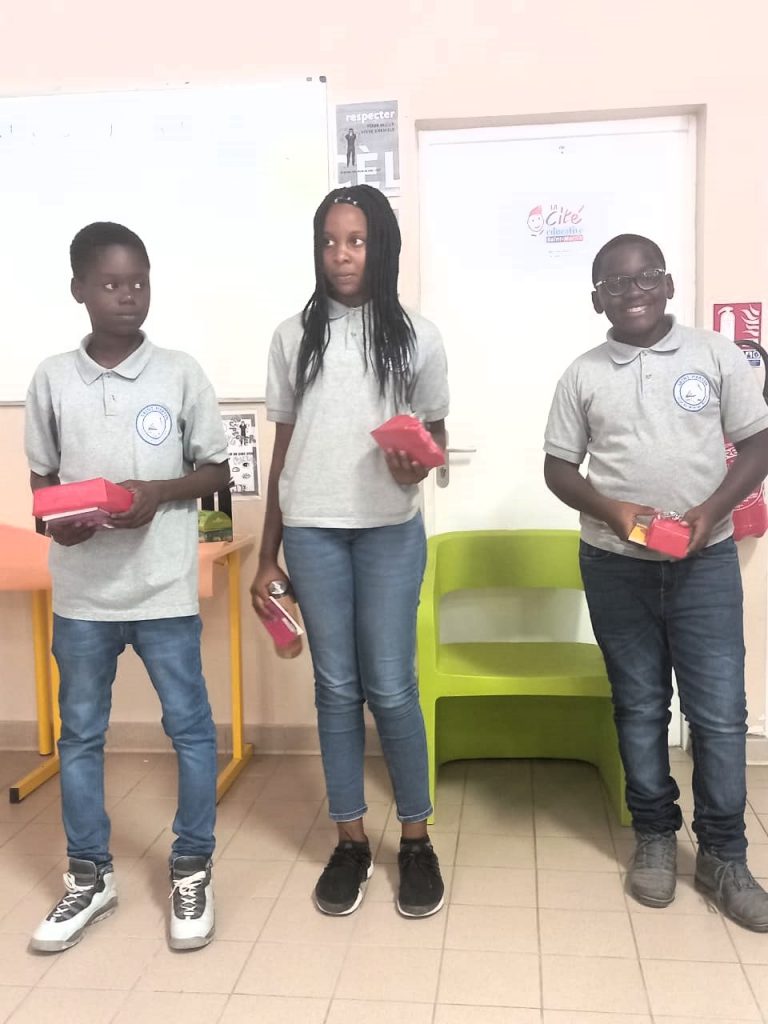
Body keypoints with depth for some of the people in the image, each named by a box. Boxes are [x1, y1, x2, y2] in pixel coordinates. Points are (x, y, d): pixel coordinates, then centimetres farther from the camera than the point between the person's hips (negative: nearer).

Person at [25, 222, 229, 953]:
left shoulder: (179, 373, -2)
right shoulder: (52, 378, 2)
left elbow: (217, 470, 2)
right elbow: (40, 476, 9)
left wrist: (158, 493, -15)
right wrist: (58, 514, -12)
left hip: (164, 589, -1)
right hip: (81, 592, 2)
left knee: (189, 727, 6)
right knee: (80, 733, 12)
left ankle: (192, 871, 24)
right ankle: (89, 877, 30)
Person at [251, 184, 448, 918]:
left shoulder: (416, 336, 3)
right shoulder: (293, 337, 7)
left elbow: (435, 432, 11)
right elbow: (283, 447, 9)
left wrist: (417, 464, -15)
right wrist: (268, 555, 8)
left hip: (390, 531, -1)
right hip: (311, 532, 2)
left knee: (390, 688, 1)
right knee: (335, 686, 8)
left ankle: (416, 839, 19)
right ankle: (350, 840, 21)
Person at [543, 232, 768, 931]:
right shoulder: (584, 374, 3)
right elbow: (558, 468, 4)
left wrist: (710, 511, -15)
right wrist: (609, 508, -15)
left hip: (706, 562, -1)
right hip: (616, 567, 1)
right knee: (640, 708, 11)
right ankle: (654, 836, 28)